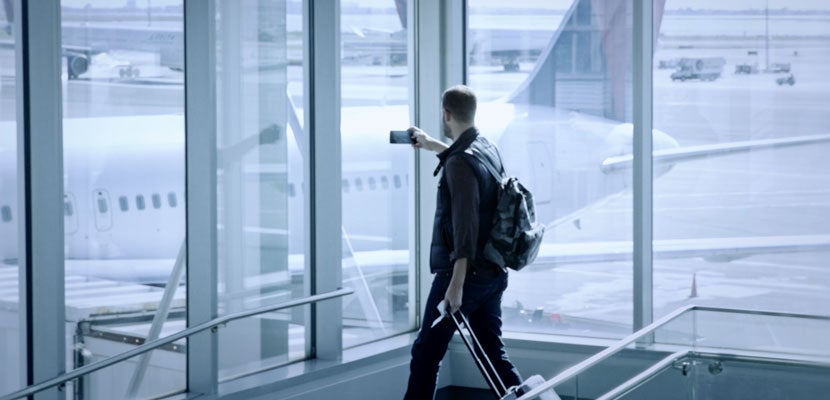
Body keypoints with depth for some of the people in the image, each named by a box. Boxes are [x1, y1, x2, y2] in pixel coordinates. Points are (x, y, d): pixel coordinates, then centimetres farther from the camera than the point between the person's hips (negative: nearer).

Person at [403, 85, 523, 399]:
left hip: (465, 274, -8)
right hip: (494, 273, 8)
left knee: (426, 352, 3)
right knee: (492, 352, 12)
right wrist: (431, 144, 51)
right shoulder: (488, 149, 9)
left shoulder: (459, 163, -18)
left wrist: (456, 283, -27)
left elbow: (465, 226, -25)